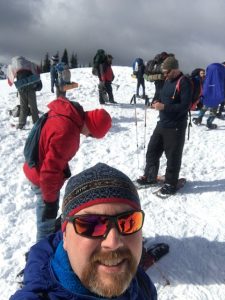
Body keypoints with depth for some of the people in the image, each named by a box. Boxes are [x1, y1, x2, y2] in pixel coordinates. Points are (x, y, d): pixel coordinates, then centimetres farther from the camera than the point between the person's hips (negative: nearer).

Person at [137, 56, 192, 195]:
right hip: (162, 124, 9)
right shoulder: (168, 80, 13)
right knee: (152, 150, 15)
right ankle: (149, 177, 31)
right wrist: (158, 102, 2)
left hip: (175, 127, -9)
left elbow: (185, 106, -21)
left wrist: (164, 106, -24)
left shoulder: (184, 82, -14)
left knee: (173, 156, 2)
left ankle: (171, 184, 17)